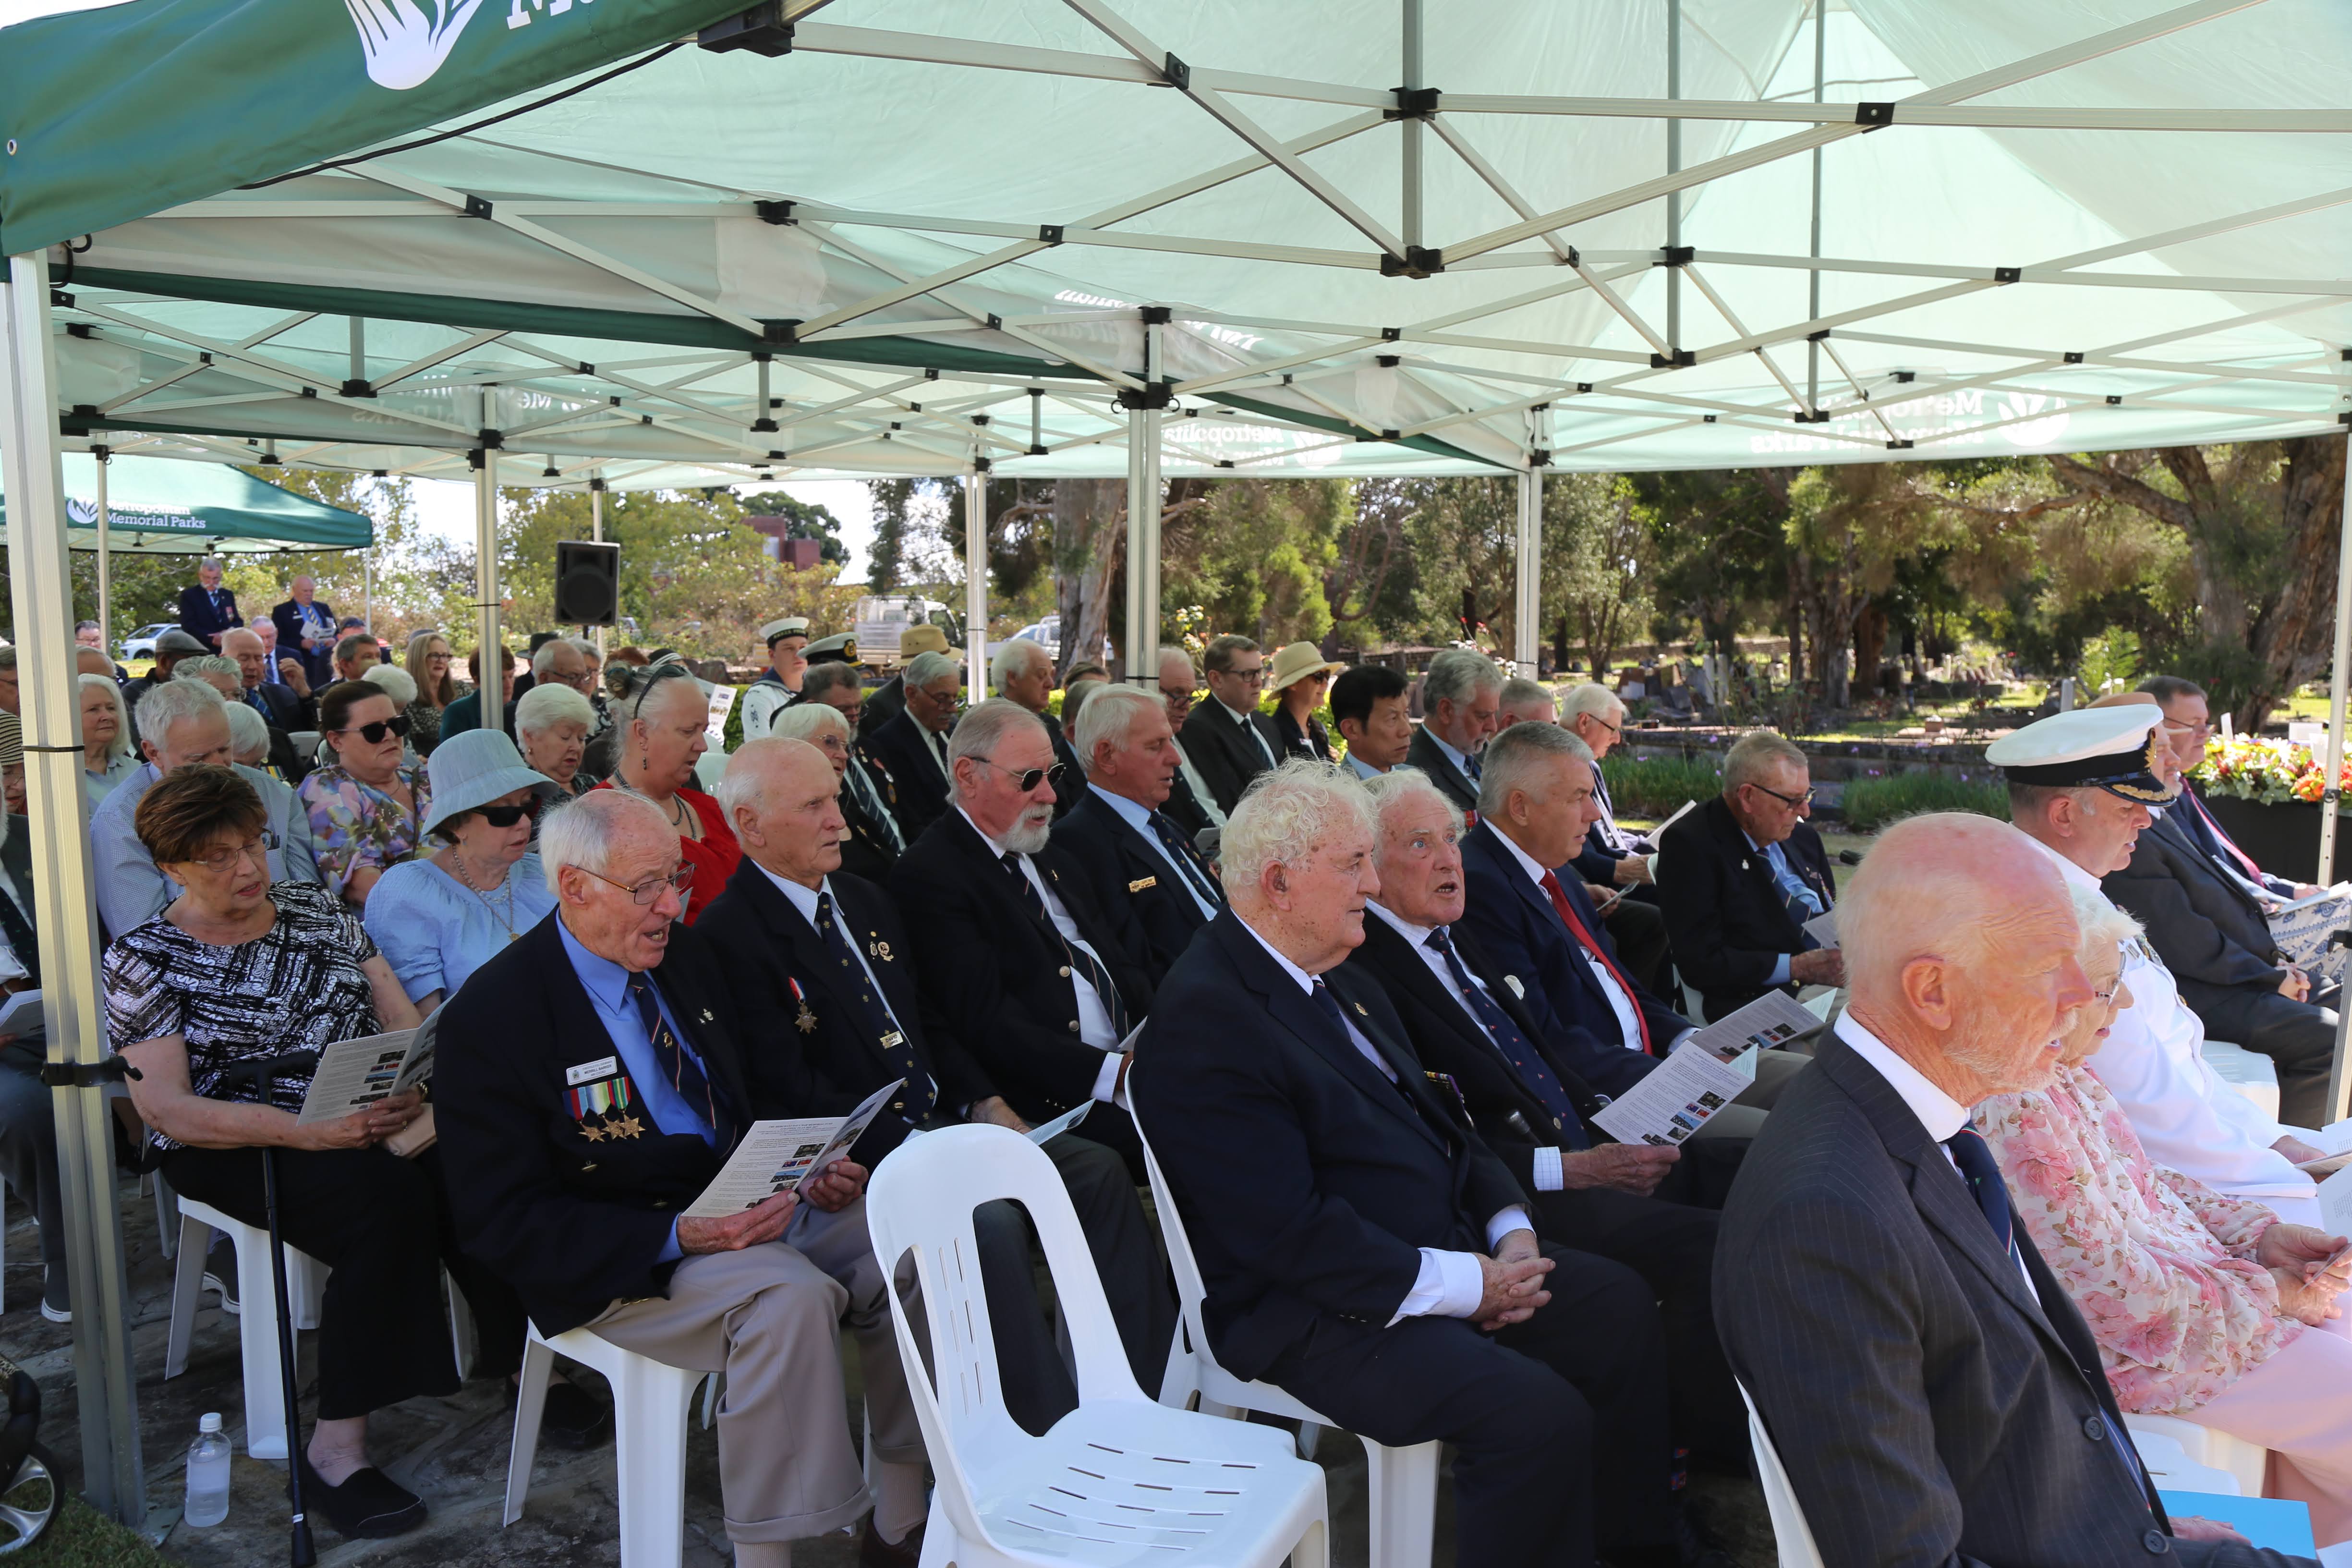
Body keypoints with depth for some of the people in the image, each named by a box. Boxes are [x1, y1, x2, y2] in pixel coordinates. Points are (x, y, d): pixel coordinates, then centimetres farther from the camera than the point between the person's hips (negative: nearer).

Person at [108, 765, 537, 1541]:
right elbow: (165, 1108, -9)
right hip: (233, 1148, -4)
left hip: (371, 1120, 4)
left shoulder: (314, 905, 13)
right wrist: (310, 1132, -24)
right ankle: (335, 1450, -25)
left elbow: (403, 1019, 9)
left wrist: (413, 1085, -15)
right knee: (389, 1199, -34)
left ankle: (516, 1355, -12)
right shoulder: (144, 959, 0)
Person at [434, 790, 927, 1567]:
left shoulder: (684, 956, 8)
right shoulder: (489, 1019, -13)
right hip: (620, 1261, -6)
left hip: (755, 1203, 7)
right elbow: (504, 1222, -14)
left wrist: (812, 1169, -5)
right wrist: (676, 1236, -26)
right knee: (788, 1295, -33)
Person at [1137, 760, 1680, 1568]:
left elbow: (1428, 1112, 15)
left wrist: (1510, 1230, -1)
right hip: (1319, 1312, -10)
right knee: (1540, 1414, -25)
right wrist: (1467, 1285, -19)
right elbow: (1291, 1233, -24)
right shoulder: (1205, 1023, -22)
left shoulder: (1331, 973, 10)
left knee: (1621, 1303, 8)